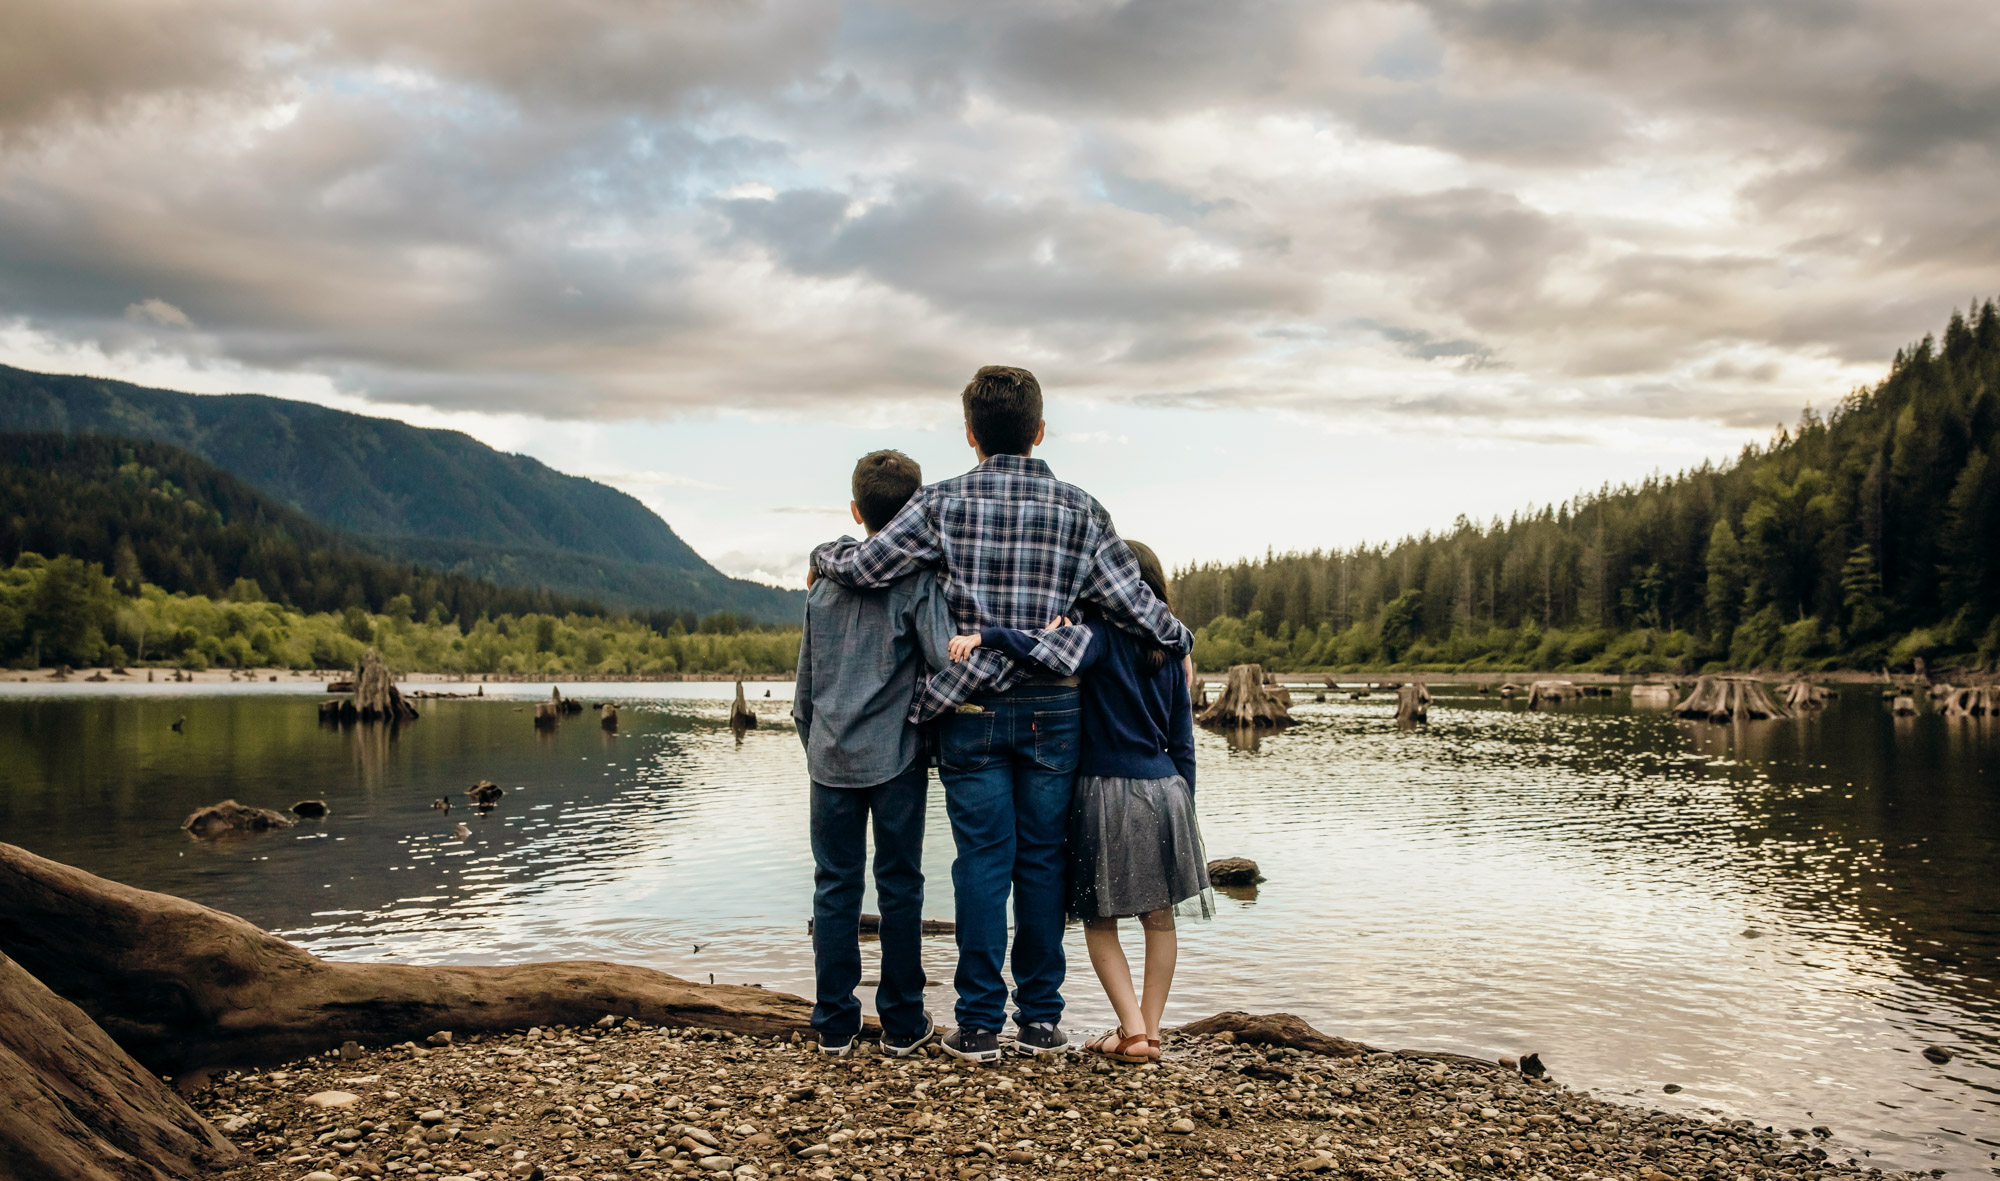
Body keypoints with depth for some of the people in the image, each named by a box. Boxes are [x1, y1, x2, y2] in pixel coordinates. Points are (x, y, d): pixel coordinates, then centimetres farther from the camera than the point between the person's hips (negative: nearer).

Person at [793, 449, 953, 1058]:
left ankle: (835, 1024, 13)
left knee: (836, 886, 8)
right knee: (900, 885, 7)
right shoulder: (920, 579, -6)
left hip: (832, 757, 3)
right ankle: (903, 1024, 14)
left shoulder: (826, 580, 7)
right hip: (896, 756, -3)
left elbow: (806, 679, 14)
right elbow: (944, 662, -17)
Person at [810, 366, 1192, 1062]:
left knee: (983, 863, 3)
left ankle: (980, 1024, 8)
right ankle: (1040, 1021, 15)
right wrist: (1180, 641, 19)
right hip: (1052, 711, 1)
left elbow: (865, 565, -9)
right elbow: (1130, 599, 0)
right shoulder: (1079, 509, 1)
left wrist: (821, 555, 13)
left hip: (972, 711, -1)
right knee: (1042, 861, 8)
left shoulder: (942, 504, -2)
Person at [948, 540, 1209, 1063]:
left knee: (1099, 921, 6)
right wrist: (1183, 807, 17)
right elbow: (1183, 741, 11)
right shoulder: (1169, 652, 9)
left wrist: (985, 635, -33)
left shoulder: (1101, 634, -9)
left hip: (1107, 793, -5)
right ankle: (1150, 1030, 17)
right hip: (1164, 790, 5)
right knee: (1159, 918, 11)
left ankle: (1132, 1027, 0)